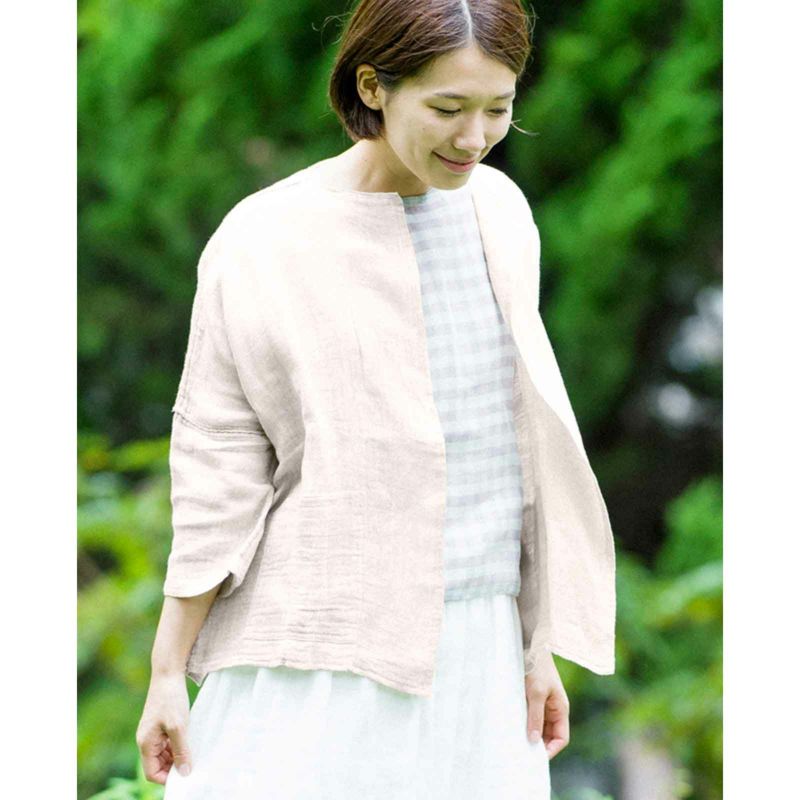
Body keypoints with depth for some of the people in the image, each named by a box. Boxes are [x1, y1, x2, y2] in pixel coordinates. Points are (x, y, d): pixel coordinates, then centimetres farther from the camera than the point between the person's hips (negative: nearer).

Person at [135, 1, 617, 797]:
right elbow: (216, 475, -3)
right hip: (319, 664, -4)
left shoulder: (500, 210, 7)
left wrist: (539, 647, 15)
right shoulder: (265, 242, -8)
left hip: (479, 651, 4)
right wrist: (167, 673, -2)